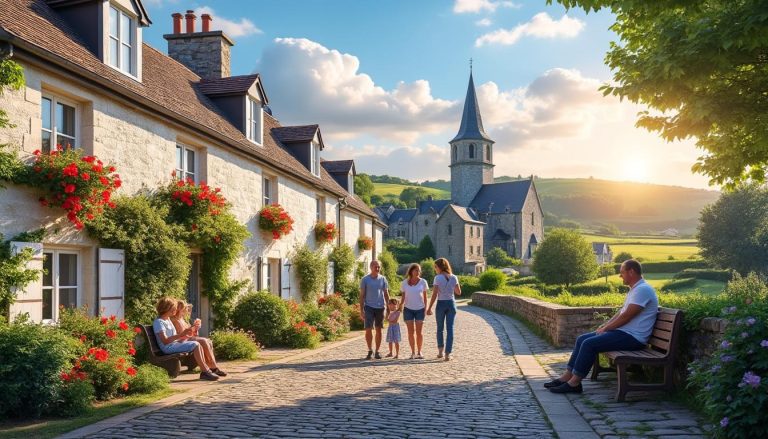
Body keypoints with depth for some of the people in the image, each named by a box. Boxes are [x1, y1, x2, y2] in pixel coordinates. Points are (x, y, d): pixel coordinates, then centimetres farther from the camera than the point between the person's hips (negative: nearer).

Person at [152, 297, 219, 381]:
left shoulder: (168, 320, 20)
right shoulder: (158, 322, -10)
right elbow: (165, 341, -21)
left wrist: (186, 336, 1)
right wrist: (181, 334, -25)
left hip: (175, 344, 9)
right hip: (168, 348, -9)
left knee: (198, 345, -6)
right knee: (195, 345, -22)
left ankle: (206, 370, -11)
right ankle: (205, 371, -20)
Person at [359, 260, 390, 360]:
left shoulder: (383, 279, 6)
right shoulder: (365, 279, 0)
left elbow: (386, 294, 10)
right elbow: (362, 295, 2)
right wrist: (361, 309, -4)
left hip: (380, 307, 2)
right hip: (369, 307, -2)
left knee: (378, 329, 6)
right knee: (368, 329, -6)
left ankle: (377, 351, 15)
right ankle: (370, 350, 9)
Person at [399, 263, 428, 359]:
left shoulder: (423, 282, -1)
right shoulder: (405, 282, 0)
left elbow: (425, 296, 4)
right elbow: (403, 296, 5)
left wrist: (426, 308, 1)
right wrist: (401, 305, -5)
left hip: (420, 309, 0)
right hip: (408, 309, 0)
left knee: (419, 332, 1)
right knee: (411, 332, 2)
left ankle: (419, 352, 10)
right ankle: (413, 352, 10)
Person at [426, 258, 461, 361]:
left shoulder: (438, 278, -10)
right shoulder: (454, 278, 1)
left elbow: (434, 295, -13)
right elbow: (459, 292, 8)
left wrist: (429, 308, -8)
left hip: (441, 304, -2)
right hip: (451, 303, 2)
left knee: (440, 328, 16)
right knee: (449, 329, 4)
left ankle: (440, 351, 23)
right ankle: (447, 354, 0)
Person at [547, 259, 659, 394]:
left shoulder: (642, 289, -17)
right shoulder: (635, 289, 18)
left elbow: (625, 316, -20)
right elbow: (621, 312, 21)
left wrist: (605, 328, -10)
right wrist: (603, 326, 8)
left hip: (632, 337, -11)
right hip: (623, 331, 11)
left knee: (589, 343, -21)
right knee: (582, 339, 4)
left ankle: (574, 383, -14)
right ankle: (567, 376, 3)